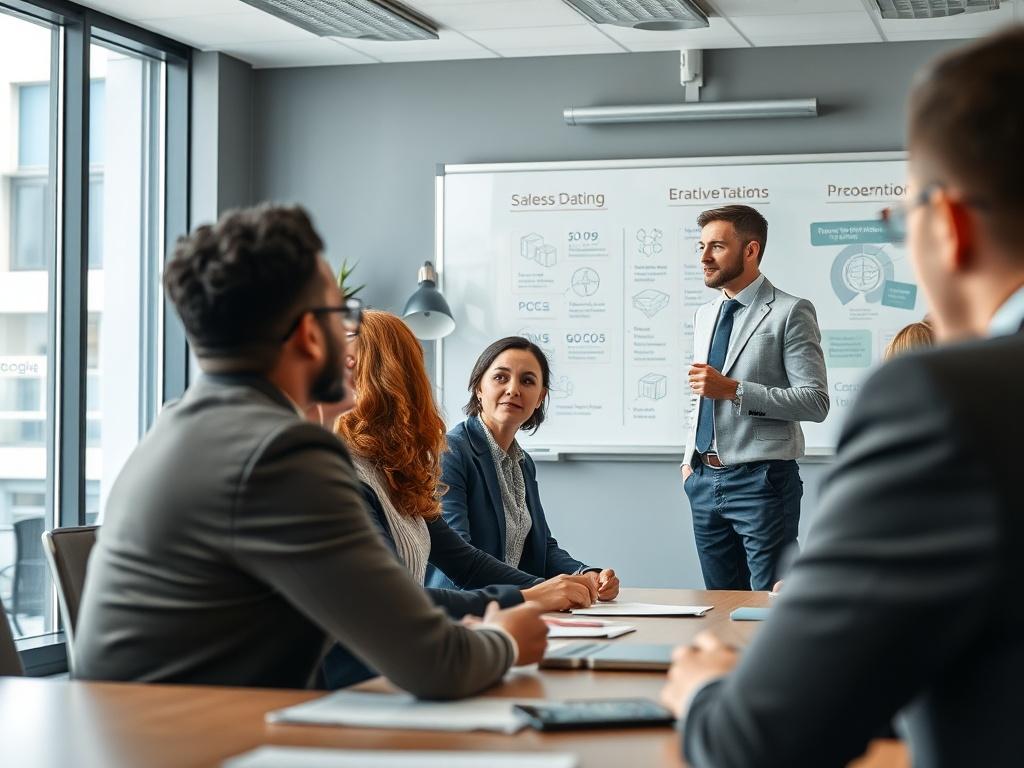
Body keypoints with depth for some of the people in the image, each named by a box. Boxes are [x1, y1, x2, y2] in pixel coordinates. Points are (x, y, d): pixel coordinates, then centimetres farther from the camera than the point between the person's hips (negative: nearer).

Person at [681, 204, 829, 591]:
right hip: (705, 480, 7)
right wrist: (690, 458, 13)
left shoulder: (790, 313, -8)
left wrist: (733, 390, -21)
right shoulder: (705, 315, 15)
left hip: (761, 481, -7)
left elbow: (815, 401, -16)